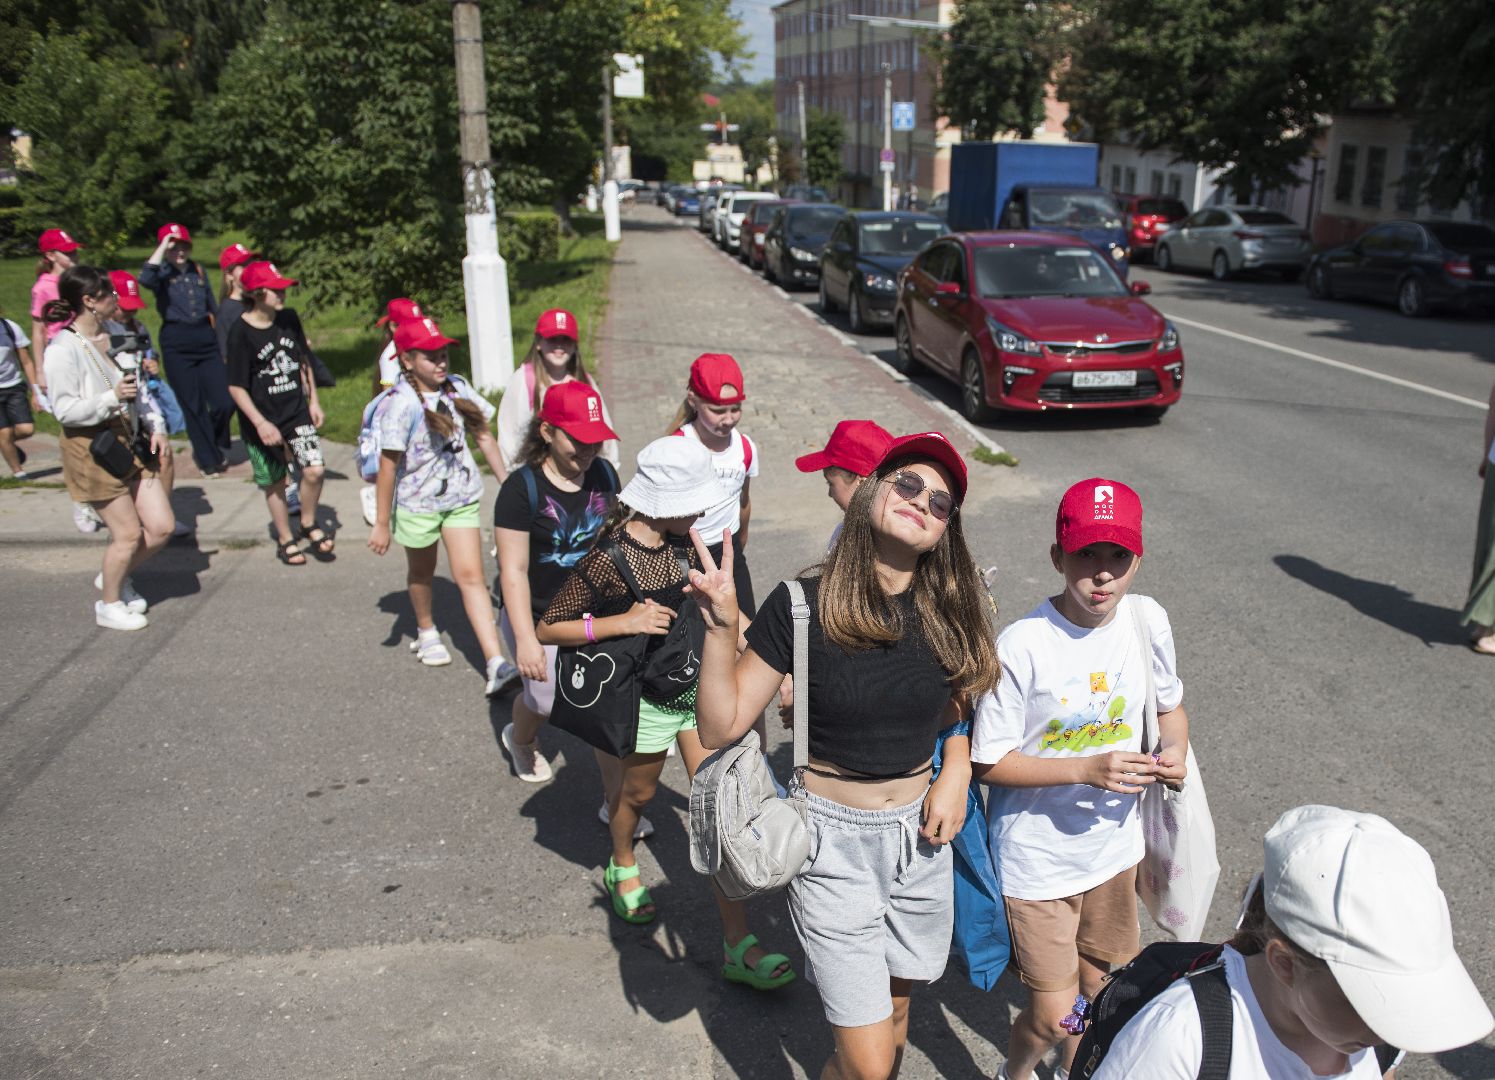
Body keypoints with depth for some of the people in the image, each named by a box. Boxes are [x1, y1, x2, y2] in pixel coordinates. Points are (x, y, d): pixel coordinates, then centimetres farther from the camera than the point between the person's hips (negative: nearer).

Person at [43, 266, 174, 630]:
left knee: (160, 526, 5)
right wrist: (112, 397, -28)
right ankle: (109, 605, 22)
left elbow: (138, 389, 18)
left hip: (131, 441, 7)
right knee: (128, 533, -1)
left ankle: (118, 578, 31)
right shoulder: (63, 349, -16)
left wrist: (155, 426, 7)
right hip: (92, 448, -7)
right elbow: (65, 410, -17)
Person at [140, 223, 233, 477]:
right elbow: (145, 278, -27)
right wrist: (163, 247, -18)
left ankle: (209, 446, 25)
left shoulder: (198, 271, 12)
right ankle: (208, 460, 16)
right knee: (193, 406, 3)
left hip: (206, 340, 4)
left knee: (225, 402, -2)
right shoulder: (162, 273, -2)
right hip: (176, 344, -4)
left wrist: (223, 344, 17)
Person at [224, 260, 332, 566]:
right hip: (263, 420, -3)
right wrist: (260, 423, -18)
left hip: (297, 410, 3)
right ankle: (285, 539, 27)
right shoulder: (241, 333, -14)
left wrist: (313, 401, 12)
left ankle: (309, 524, 14)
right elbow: (236, 386, -13)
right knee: (274, 483, 9)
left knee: (314, 470, -11)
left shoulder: (288, 320, 0)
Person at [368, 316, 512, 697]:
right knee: (422, 571, 21)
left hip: (461, 498, 3)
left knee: (470, 575, -5)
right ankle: (426, 633, 48)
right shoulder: (401, 404, -19)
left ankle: (495, 662, -11)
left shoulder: (457, 388, -5)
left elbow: (484, 438, 6)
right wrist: (382, 524, -13)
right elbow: (388, 466, -16)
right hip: (417, 503, -2)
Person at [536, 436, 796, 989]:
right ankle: (623, 868, 57)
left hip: (699, 685, 4)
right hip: (648, 699, -4)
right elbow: (547, 629, -18)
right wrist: (625, 622, -27)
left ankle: (738, 945, 5)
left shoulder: (685, 541, -4)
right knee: (638, 793, 21)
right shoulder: (608, 558, -23)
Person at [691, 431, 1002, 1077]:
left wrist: (956, 771, -4)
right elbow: (720, 728, -14)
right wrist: (721, 628, -26)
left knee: (895, 1008, 21)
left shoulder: (948, 611, -4)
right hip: (835, 841, -4)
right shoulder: (803, 606, -16)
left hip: (921, 832, 4)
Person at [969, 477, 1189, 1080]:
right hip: (1037, 856, -5)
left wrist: (1175, 750, -11)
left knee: (1096, 984, 23)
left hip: (1113, 844, 5)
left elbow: (1170, 704, 10)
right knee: (1054, 1015, 1)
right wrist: (1086, 769, -26)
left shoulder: (1148, 620, -9)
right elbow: (989, 762, -17)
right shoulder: (1023, 646, -24)